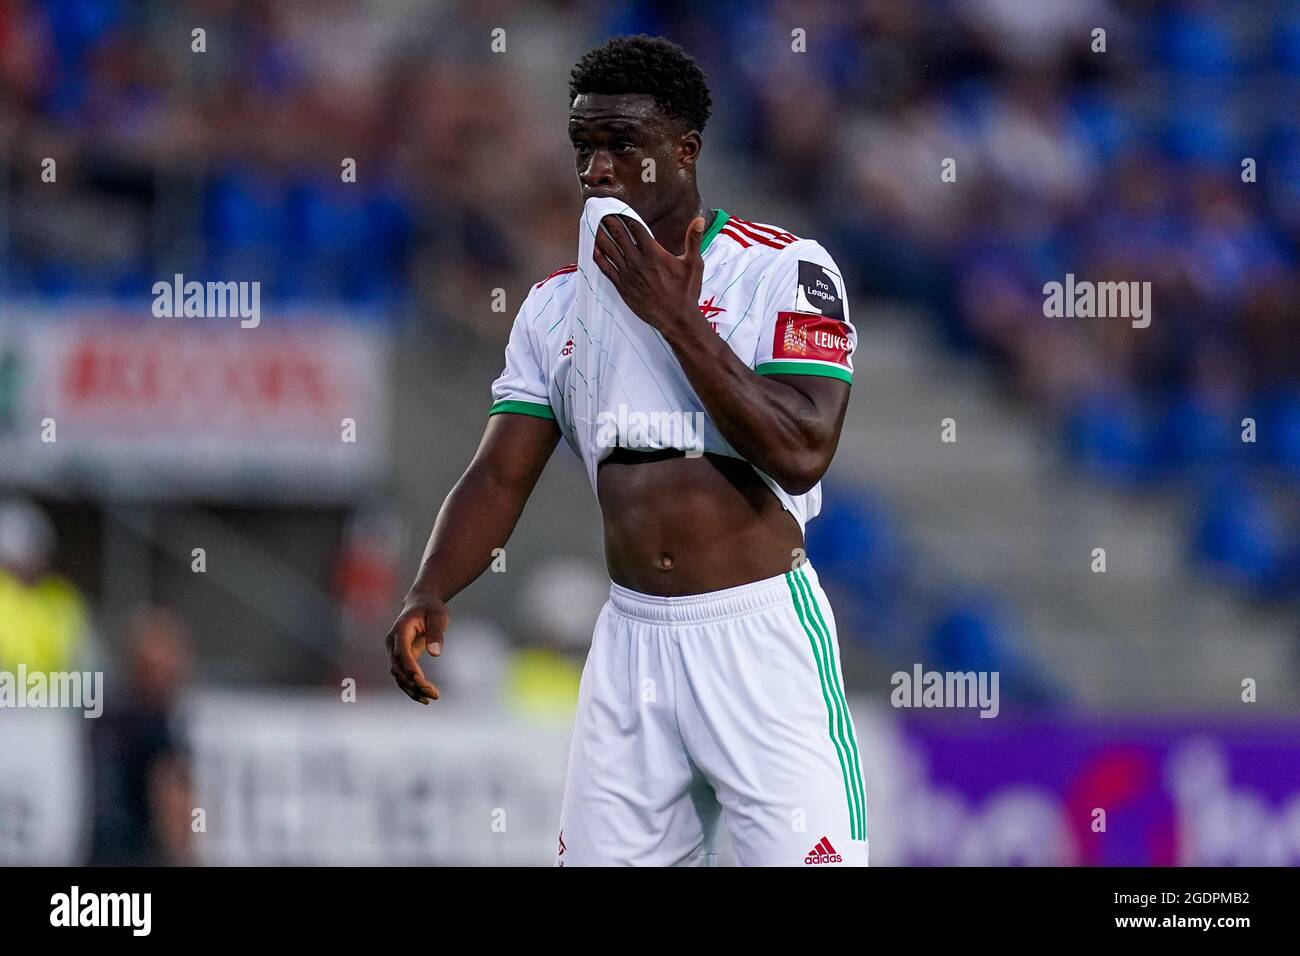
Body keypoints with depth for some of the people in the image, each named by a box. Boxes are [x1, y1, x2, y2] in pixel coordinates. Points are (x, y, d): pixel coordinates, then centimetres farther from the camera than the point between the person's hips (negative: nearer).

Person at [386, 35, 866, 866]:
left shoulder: (785, 269, -6)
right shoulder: (558, 304, 10)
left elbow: (801, 453, -18)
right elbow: (501, 477, 4)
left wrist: (677, 319, -18)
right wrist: (430, 596, -14)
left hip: (758, 636, -5)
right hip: (631, 638, 5)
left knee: (802, 851, -12)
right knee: (598, 856, 4)